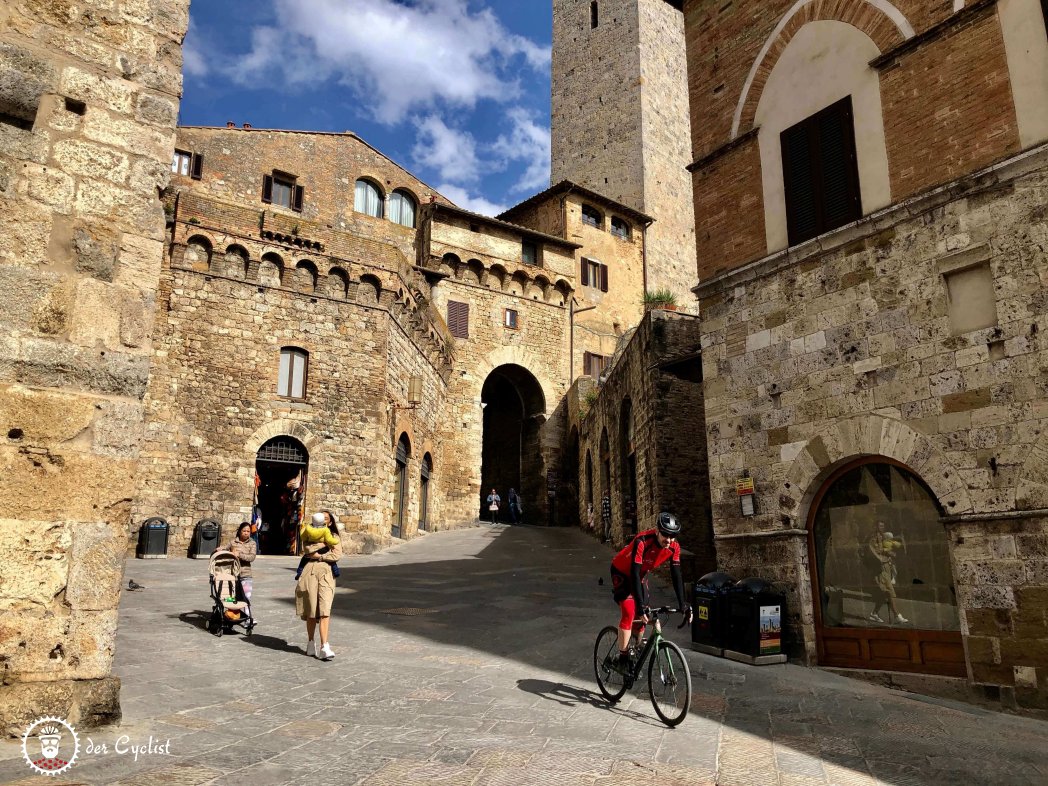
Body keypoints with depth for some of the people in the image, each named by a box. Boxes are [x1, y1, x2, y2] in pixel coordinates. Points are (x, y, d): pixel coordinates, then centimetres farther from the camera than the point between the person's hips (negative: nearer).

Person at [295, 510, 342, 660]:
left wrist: (318, 555, -3)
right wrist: (324, 544, -1)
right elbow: (306, 548, -1)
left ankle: (324, 647, -18)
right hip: (310, 571, 1)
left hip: (326, 572, -1)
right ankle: (311, 643, 21)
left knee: (324, 610, -13)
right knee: (311, 609, 4)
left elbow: (337, 555, 0)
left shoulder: (334, 537, 17)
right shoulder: (309, 533, 20)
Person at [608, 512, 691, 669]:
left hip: (641, 575, 5)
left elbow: (676, 575, -16)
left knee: (641, 617, 2)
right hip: (622, 573, -5)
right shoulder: (642, 542, -38)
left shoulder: (674, 547, -21)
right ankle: (623, 657, -9)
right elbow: (634, 574, -39)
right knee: (629, 612, -20)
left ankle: (635, 653, 22)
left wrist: (682, 605, -22)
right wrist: (641, 606, -43)